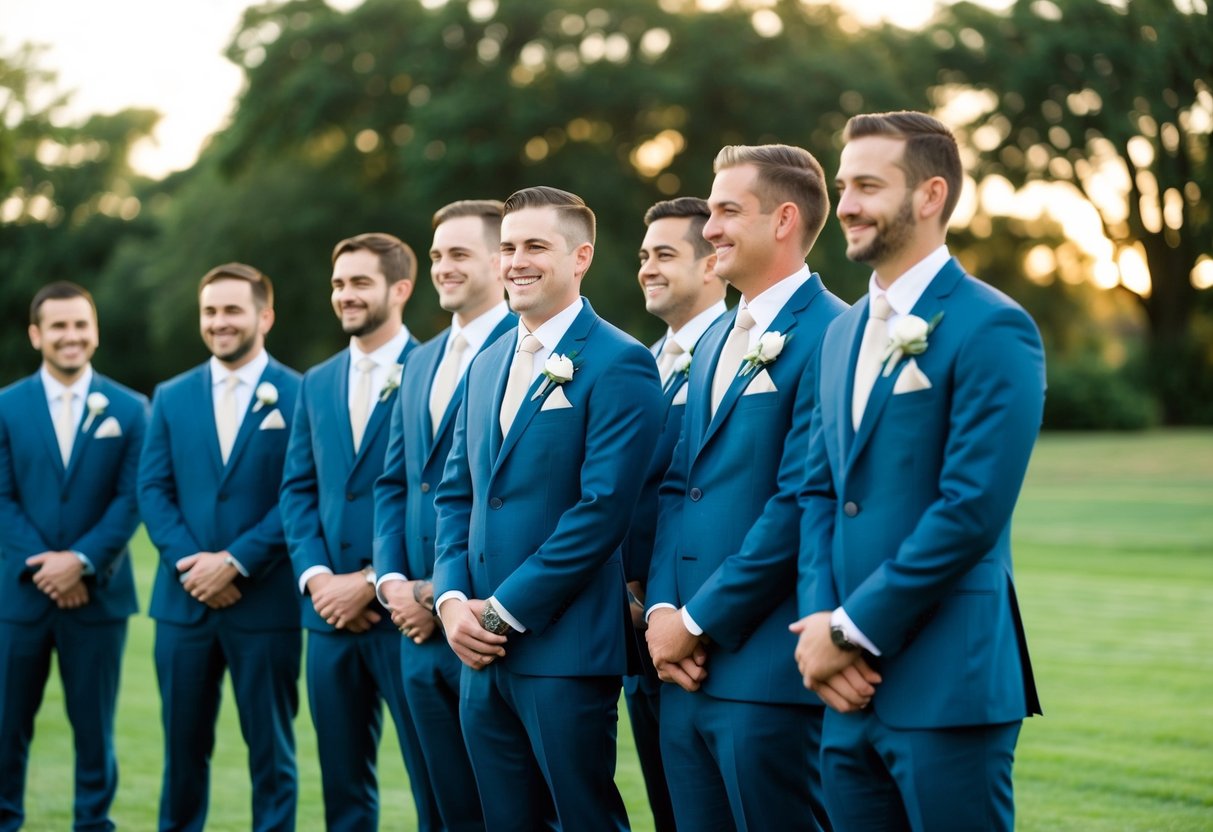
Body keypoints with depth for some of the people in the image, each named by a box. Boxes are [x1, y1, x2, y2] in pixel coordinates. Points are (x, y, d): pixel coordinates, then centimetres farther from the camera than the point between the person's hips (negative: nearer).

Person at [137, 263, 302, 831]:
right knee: (183, 743, 10)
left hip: (265, 602, -3)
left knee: (270, 749, 4)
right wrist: (190, 563, -9)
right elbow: (152, 488, 6)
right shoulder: (171, 397, 11)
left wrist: (235, 562, -14)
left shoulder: (298, 396, -2)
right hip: (184, 602, 4)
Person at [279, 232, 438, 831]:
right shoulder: (317, 383, 15)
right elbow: (297, 489, 13)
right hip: (330, 610, 6)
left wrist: (371, 582, -13)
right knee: (343, 783, 12)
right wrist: (316, 576, -4)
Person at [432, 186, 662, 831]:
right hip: (482, 652, 7)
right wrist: (453, 599, 0)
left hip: (565, 649, -7)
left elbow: (603, 506, -16)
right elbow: (455, 494, 17)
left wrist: (504, 609, -15)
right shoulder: (486, 366, 16)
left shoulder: (618, 364, -9)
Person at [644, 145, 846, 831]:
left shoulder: (829, 336, -12)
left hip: (767, 668, -8)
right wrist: (663, 609, 1)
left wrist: (697, 621, -13)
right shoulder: (714, 342, 17)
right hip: (689, 668, 8)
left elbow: (798, 503, -17)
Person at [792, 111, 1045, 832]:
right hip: (854, 689, 7)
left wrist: (853, 630, -14)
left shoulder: (991, 328, -10)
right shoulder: (845, 332, 15)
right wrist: (821, 623, -1)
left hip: (945, 686, -7)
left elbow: (972, 510, -17)